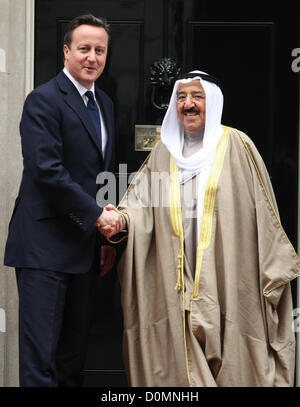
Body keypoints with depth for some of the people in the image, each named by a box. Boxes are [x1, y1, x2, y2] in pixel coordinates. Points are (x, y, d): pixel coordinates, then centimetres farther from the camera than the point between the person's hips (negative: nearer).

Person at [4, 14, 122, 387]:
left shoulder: (104, 104, 16)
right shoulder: (44, 100, -9)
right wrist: (97, 215, -15)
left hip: (85, 244, 8)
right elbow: (47, 171, -19)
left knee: (74, 352, 14)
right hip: (46, 244, -8)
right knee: (40, 355, -5)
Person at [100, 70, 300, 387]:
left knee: (231, 358, 0)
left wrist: (273, 272, -3)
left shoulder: (236, 146, 2)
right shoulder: (164, 151, 13)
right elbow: (142, 202, 3)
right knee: (180, 361, 3)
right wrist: (121, 220, -18)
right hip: (176, 281, 3)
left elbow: (263, 213, 0)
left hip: (227, 276, -3)